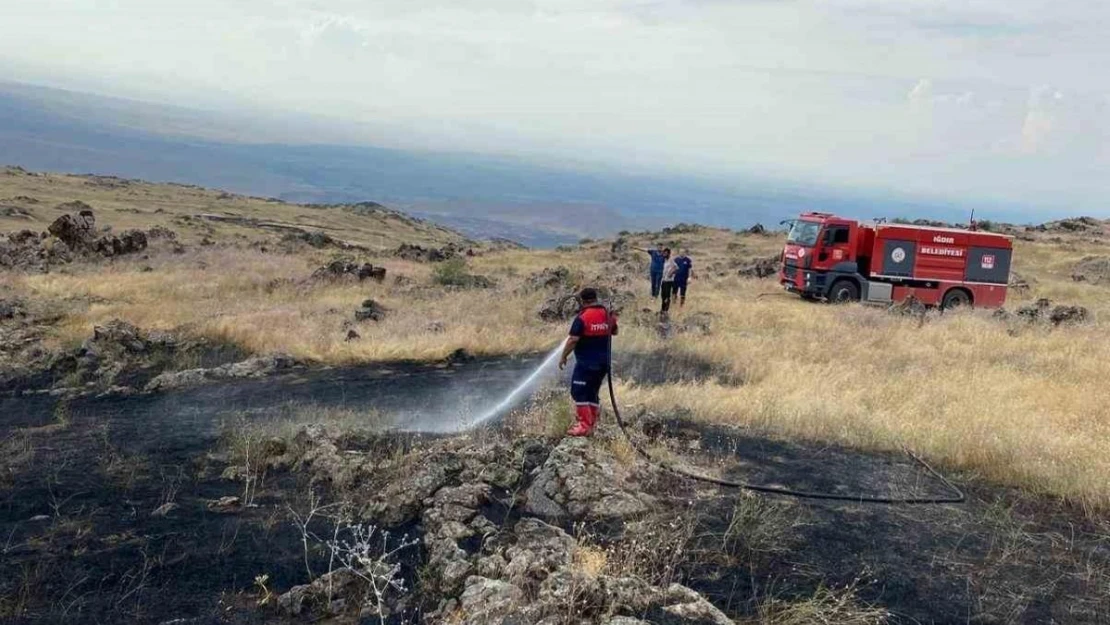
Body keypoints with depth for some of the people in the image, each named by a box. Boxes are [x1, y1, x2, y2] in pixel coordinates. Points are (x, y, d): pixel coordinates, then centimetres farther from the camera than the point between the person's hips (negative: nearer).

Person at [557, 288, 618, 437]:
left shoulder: (582, 317, -15)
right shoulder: (607, 314, 5)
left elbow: (573, 339, -17)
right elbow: (614, 332, 21)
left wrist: (563, 356, -8)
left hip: (586, 362, -7)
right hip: (603, 362, 7)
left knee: (579, 392, -3)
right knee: (593, 393, 15)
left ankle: (584, 426, -9)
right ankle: (591, 425, 17)